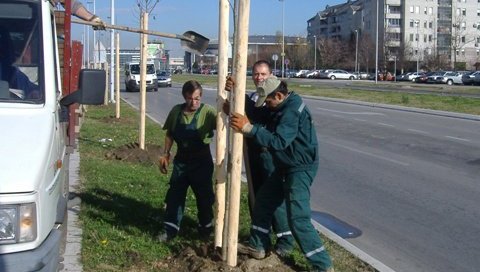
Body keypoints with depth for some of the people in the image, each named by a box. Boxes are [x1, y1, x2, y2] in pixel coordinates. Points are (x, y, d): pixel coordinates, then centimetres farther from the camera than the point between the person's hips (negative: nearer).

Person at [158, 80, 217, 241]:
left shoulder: (207, 112, -16)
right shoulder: (176, 111, -3)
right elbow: (170, 134, 9)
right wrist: (165, 154, 6)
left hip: (201, 162, -3)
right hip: (181, 161, 3)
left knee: (203, 196, 9)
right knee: (174, 195, 7)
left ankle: (206, 227, 31)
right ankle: (170, 229, 19)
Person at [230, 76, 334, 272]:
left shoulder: (292, 111, -24)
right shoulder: (282, 107, 9)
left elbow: (279, 141, -35)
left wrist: (249, 128, -38)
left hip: (300, 169, -11)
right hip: (285, 167, 11)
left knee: (298, 219, -11)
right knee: (263, 202, 17)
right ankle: (257, 246, 32)